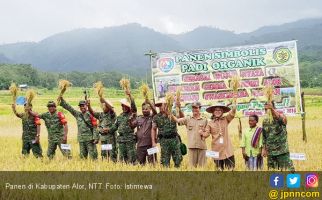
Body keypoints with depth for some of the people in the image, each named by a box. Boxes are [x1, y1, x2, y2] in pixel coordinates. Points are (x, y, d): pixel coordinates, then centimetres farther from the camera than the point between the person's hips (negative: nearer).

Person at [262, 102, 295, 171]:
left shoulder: (281, 117, -9)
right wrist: (264, 148, 12)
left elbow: (281, 119, -36)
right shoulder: (265, 121, 7)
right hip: (270, 152, 5)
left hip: (282, 151, -5)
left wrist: (272, 108, -50)